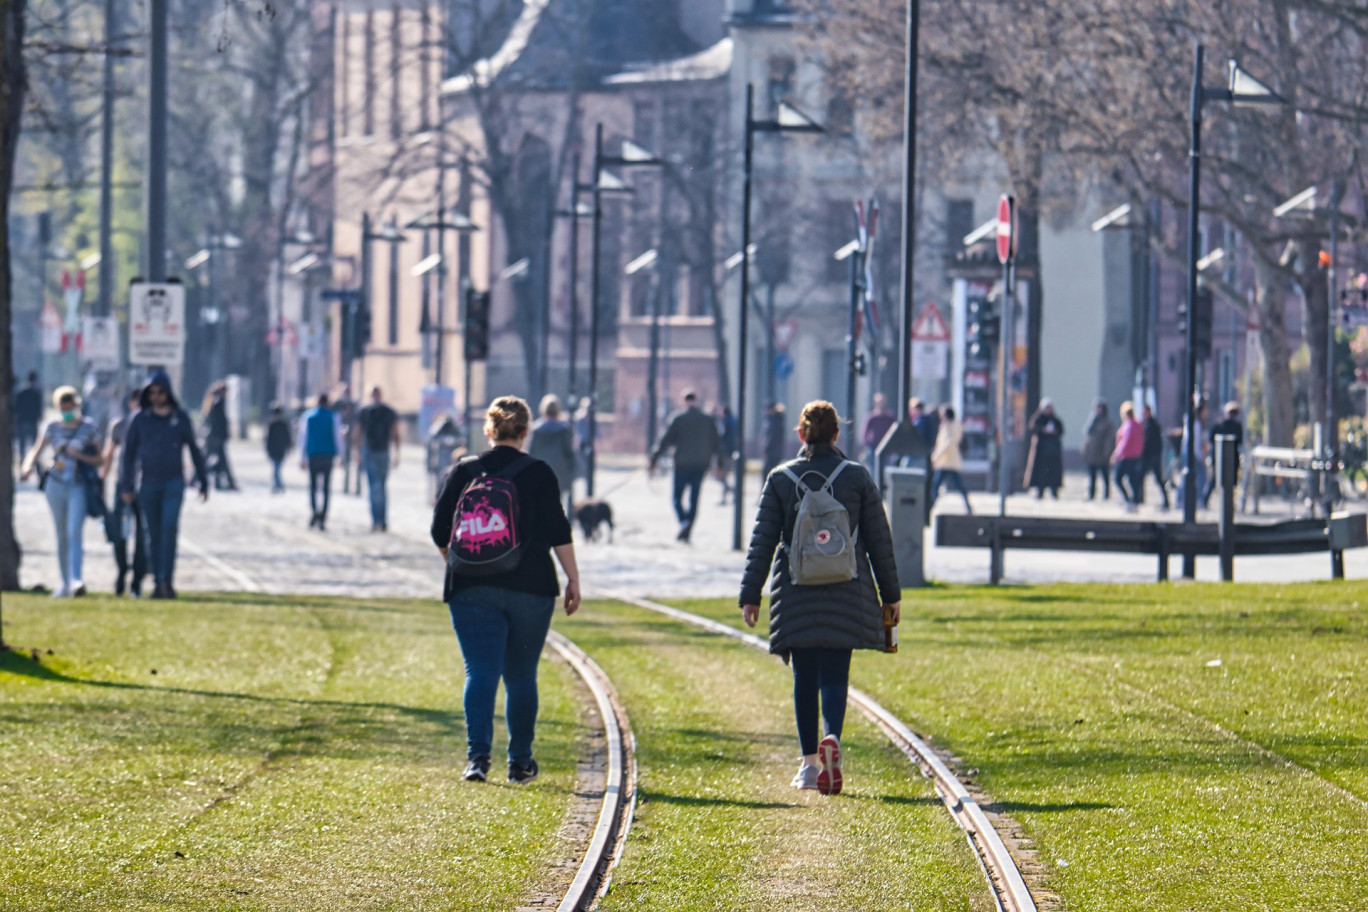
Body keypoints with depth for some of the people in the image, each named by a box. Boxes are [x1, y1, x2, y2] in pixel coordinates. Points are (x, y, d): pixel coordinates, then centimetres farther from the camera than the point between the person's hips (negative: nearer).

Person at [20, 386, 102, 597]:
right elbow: (36, 451, 2)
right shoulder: (53, 428, 7)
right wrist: (28, 466, -19)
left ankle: (76, 580, -28)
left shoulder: (88, 428, 2)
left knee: (74, 532, -19)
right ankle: (64, 583, 18)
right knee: (61, 536, 9)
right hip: (56, 484, 3)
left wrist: (78, 454, -15)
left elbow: (98, 460, 3)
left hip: (78, 486, -3)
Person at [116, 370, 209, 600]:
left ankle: (167, 580, -19)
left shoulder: (180, 418, 4)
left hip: (174, 482, -1)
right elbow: (128, 453, 7)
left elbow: (194, 450, 11)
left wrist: (203, 482, 12)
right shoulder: (140, 419, 4)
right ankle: (157, 583, 7)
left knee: (170, 526, -17)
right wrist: (126, 486, 2)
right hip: (148, 483, 1)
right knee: (154, 534, 3)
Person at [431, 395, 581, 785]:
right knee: (521, 676, 11)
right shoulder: (538, 474, -2)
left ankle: (478, 753, -22)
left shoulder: (463, 472, 4)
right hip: (529, 588, -1)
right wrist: (573, 578, -1)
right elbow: (557, 530, -6)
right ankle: (520, 761, 16)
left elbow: (440, 532, 6)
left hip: (472, 589, 1)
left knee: (480, 672, -4)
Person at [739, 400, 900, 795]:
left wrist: (750, 595, 4)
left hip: (795, 595, 1)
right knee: (835, 674, -2)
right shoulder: (857, 477, 2)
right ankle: (832, 738, -29)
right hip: (846, 594, -1)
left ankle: (809, 762, 10)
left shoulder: (781, 479, 2)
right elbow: (879, 540, 4)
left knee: (804, 677, 10)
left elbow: (762, 541, 1)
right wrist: (890, 594, 12)